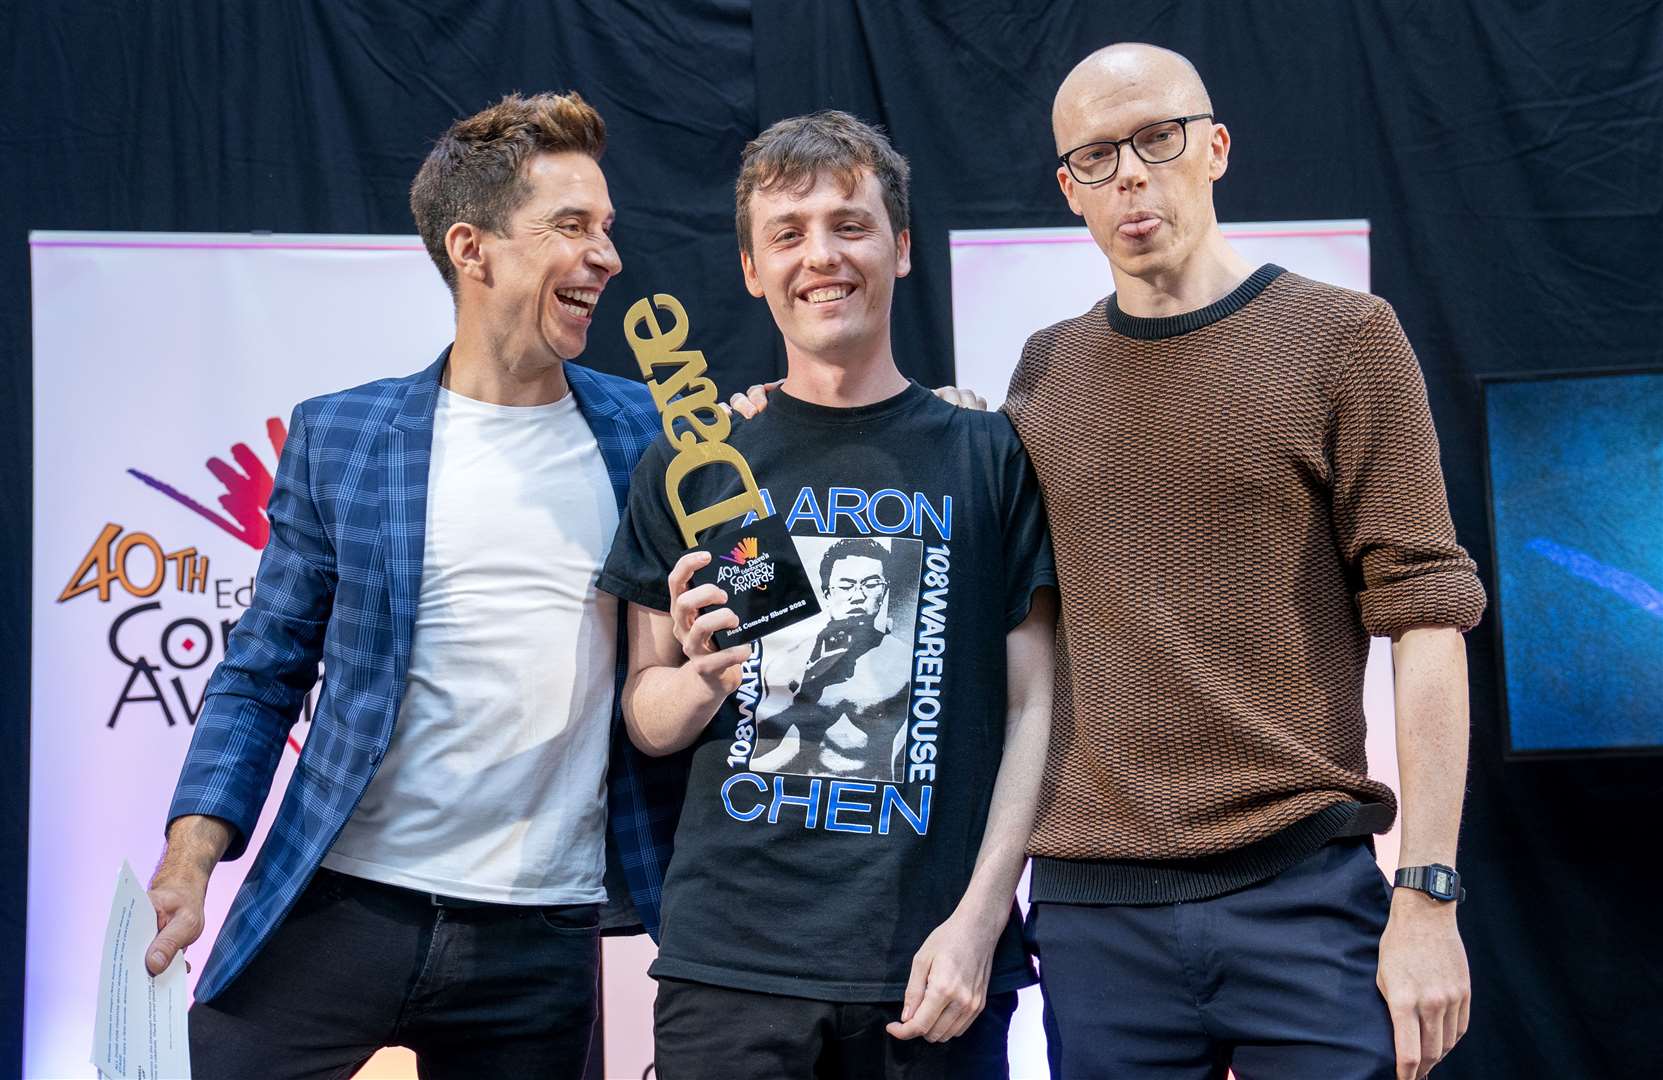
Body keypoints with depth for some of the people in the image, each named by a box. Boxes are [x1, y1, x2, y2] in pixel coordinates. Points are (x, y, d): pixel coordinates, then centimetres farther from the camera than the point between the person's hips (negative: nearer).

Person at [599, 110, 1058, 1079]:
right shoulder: (690, 464, 6)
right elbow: (647, 721, 9)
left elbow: (1034, 709, 1)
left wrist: (978, 921, -8)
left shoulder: (989, 455, 3)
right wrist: (703, 677, -12)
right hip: (730, 963, 1)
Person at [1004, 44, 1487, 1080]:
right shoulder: (1044, 374, 10)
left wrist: (1428, 897, -10)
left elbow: (1423, 615, -5)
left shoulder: (1345, 339, 0)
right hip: (1094, 907, 3)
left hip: (1306, 890, -3)